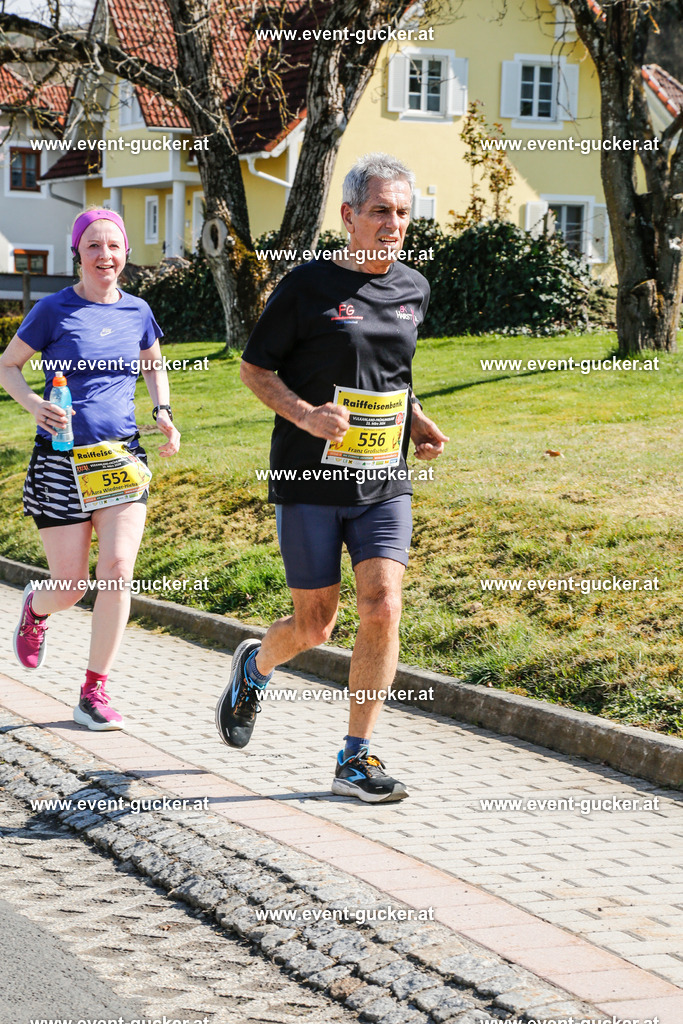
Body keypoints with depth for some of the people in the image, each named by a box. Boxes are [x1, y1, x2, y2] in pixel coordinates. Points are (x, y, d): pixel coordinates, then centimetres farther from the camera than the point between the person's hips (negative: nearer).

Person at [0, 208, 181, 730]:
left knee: (118, 570, -13)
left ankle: (94, 695, -1)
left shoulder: (136, 311, 6)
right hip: (62, 460, -2)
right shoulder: (54, 310, -4)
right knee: (71, 587, 1)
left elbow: (154, 365, 24)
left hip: (122, 456, 3)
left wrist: (164, 412, 6)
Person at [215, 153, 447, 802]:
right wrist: (306, 415, -18)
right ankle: (254, 669, 40)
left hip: (384, 485, 4)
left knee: (382, 608, -12)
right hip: (310, 482, -4)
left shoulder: (413, 290, 9)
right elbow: (254, 368, -2)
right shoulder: (308, 286, -8)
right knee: (314, 626, 4)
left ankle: (355, 760, 1)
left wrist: (416, 422, 6)